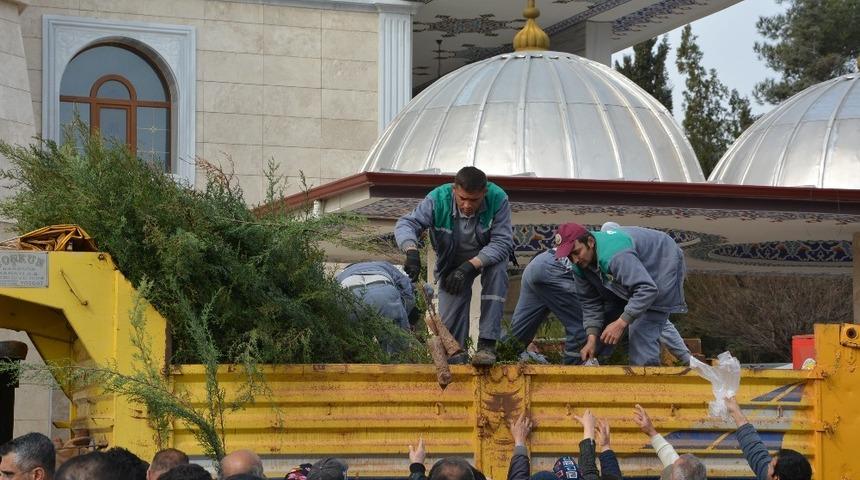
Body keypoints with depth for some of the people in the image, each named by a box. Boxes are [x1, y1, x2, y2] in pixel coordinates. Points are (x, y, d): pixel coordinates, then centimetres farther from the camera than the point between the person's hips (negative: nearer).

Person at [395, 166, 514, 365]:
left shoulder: (498, 199, -31)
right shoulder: (438, 199, -27)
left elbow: (502, 242, -33)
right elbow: (406, 223, -30)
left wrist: (470, 266, -45)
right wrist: (412, 251, -51)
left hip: (488, 256, -1)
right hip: (452, 262, 1)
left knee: (497, 270, -35)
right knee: (450, 323, -10)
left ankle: (487, 343, -32)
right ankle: (456, 360, 19)